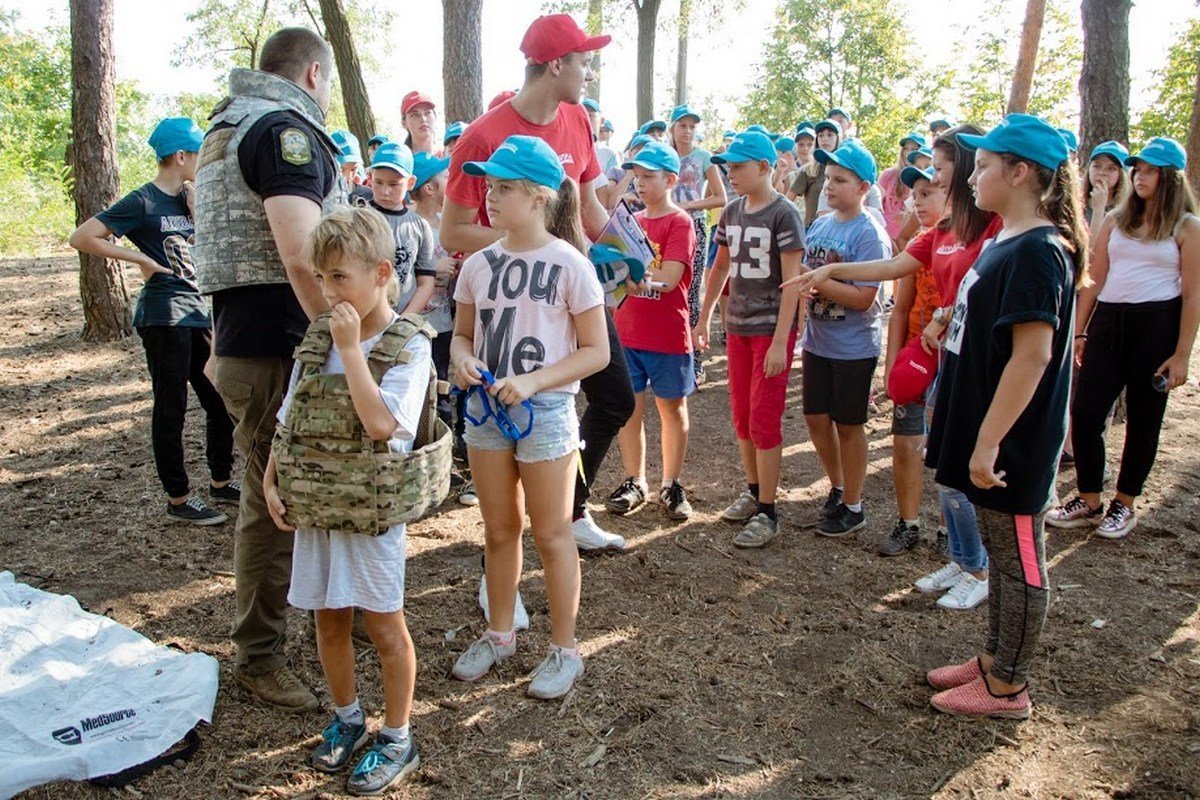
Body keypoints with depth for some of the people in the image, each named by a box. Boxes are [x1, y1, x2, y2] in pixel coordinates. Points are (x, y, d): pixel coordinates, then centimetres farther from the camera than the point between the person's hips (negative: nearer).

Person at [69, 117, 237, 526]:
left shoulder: (185, 198, 15)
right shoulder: (142, 201, -8)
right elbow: (81, 237, -13)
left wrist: (191, 192, -1)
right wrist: (139, 258, -12)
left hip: (196, 310, 8)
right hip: (163, 314, -8)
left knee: (221, 400, 11)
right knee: (171, 409, 0)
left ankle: (221, 482, 26)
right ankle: (178, 499, 9)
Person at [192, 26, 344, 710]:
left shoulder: (229, 126, 20)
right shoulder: (285, 128, -13)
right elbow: (302, 256, -26)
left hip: (243, 340, 10)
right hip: (276, 352, -10)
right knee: (275, 507, 1)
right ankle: (259, 657, 15)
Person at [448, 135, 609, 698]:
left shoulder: (569, 265, -11)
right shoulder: (479, 264, 3)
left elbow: (596, 351, -9)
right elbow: (463, 333, 13)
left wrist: (532, 381, -20)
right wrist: (462, 358, -11)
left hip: (545, 412, -4)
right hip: (485, 408, 5)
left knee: (551, 535, 7)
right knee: (499, 530, 17)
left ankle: (564, 649, 23)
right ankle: (499, 634, 35)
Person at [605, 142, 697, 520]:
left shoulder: (680, 222, -9)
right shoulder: (631, 220, 10)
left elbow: (668, 279, -19)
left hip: (667, 336, -5)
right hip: (626, 332, 5)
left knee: (672, 408, 10)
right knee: (628, 408, 8)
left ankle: (671, 484, 22)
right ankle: (634, 481, 22)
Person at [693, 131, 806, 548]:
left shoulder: (784, 215, -12)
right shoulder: (732, 213, 7)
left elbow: (792, 281, -15)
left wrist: (780, 341, -19)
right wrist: (704, 318, 17)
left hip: (771, 329, -7)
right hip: (737, 326, 7)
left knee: (763, 421, -5)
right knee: (741, 418, 13)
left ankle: (767, 513, 4)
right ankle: (753, 492, 28)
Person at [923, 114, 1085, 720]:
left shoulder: (1036, 251, -20)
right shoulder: (1005, 243, 10)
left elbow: (1032, 356, -25)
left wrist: (989, 442, -24)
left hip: (1013, 443, -10)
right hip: (988, 432, 10)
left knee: (1018, 562, 5)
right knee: (1001, 553, 20)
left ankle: (1007, 688, 20)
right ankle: (995, 659, 35)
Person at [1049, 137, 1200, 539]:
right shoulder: (1116, 220, 11)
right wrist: (1078, 331, 7)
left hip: (1156, 325, -3)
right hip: (1108, 321, 4)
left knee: (1142, 420, 8)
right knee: (1084, 414, -1)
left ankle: (1125, 503, 22)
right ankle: (1088, 501, 14)